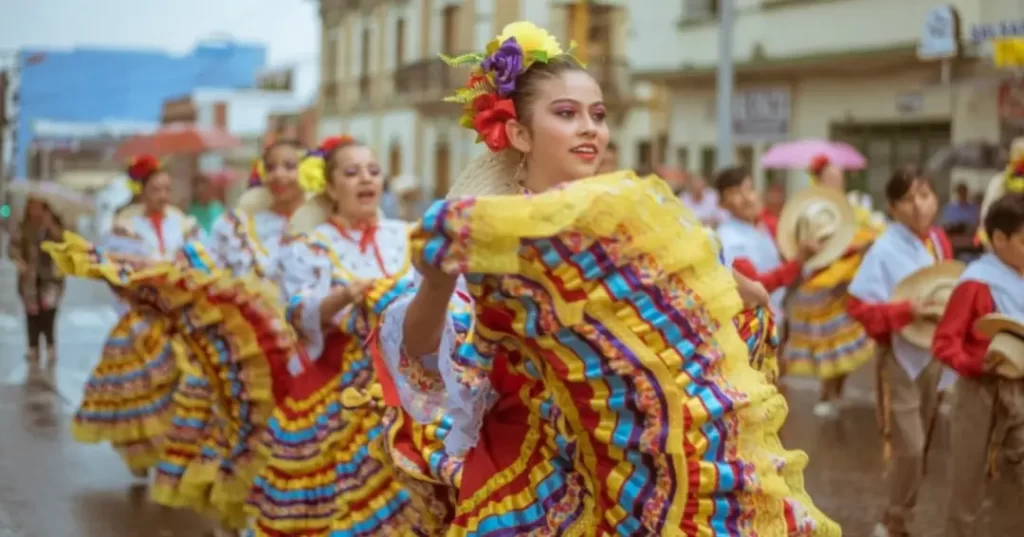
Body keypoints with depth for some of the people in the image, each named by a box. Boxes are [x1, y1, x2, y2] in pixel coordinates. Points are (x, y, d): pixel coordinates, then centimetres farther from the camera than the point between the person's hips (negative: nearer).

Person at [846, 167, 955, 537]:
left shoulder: (938, 240, 2)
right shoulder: (886, 249, -18)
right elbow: (859, 307, -20)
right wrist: (907, 311, -30)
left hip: (935, 353, 7)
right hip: (902, 356, -7)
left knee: (920, 445, 15)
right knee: (909, 447, -6)